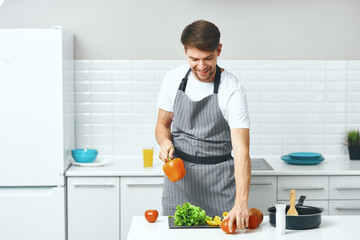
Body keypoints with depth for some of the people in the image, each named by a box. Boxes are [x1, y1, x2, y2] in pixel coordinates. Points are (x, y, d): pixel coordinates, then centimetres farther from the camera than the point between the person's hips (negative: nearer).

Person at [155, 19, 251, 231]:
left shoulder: (232, 89, -17)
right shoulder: (173, 78, -2)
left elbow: (241, 149, -25)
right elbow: (163, 124, 12)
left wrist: (241, 202, -36)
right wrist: (165, 142, -12)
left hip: (218, 181, -3)